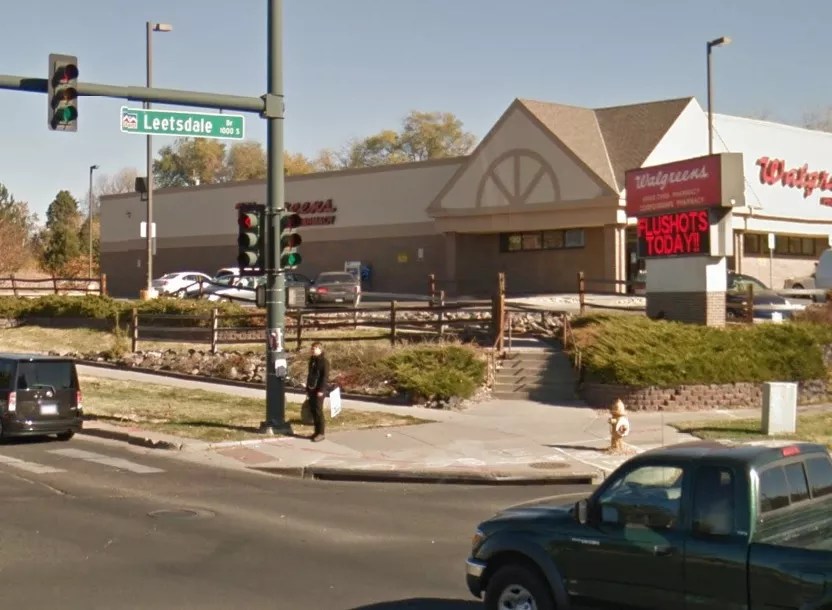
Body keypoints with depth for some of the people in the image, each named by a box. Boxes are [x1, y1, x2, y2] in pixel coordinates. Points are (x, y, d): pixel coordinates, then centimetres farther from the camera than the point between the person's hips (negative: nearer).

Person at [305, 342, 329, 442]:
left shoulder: (324, 361, -10)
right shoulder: (312, 360, 15)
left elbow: (325, 376, -15)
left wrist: (321, 390, -20)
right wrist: (307, 389, 18)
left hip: (319, 390, -8)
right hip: (311, 389, 8)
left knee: (318, 411, -7)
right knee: (313, 410, 9)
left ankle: (321, 433, -3)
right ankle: (317, 431, 16)